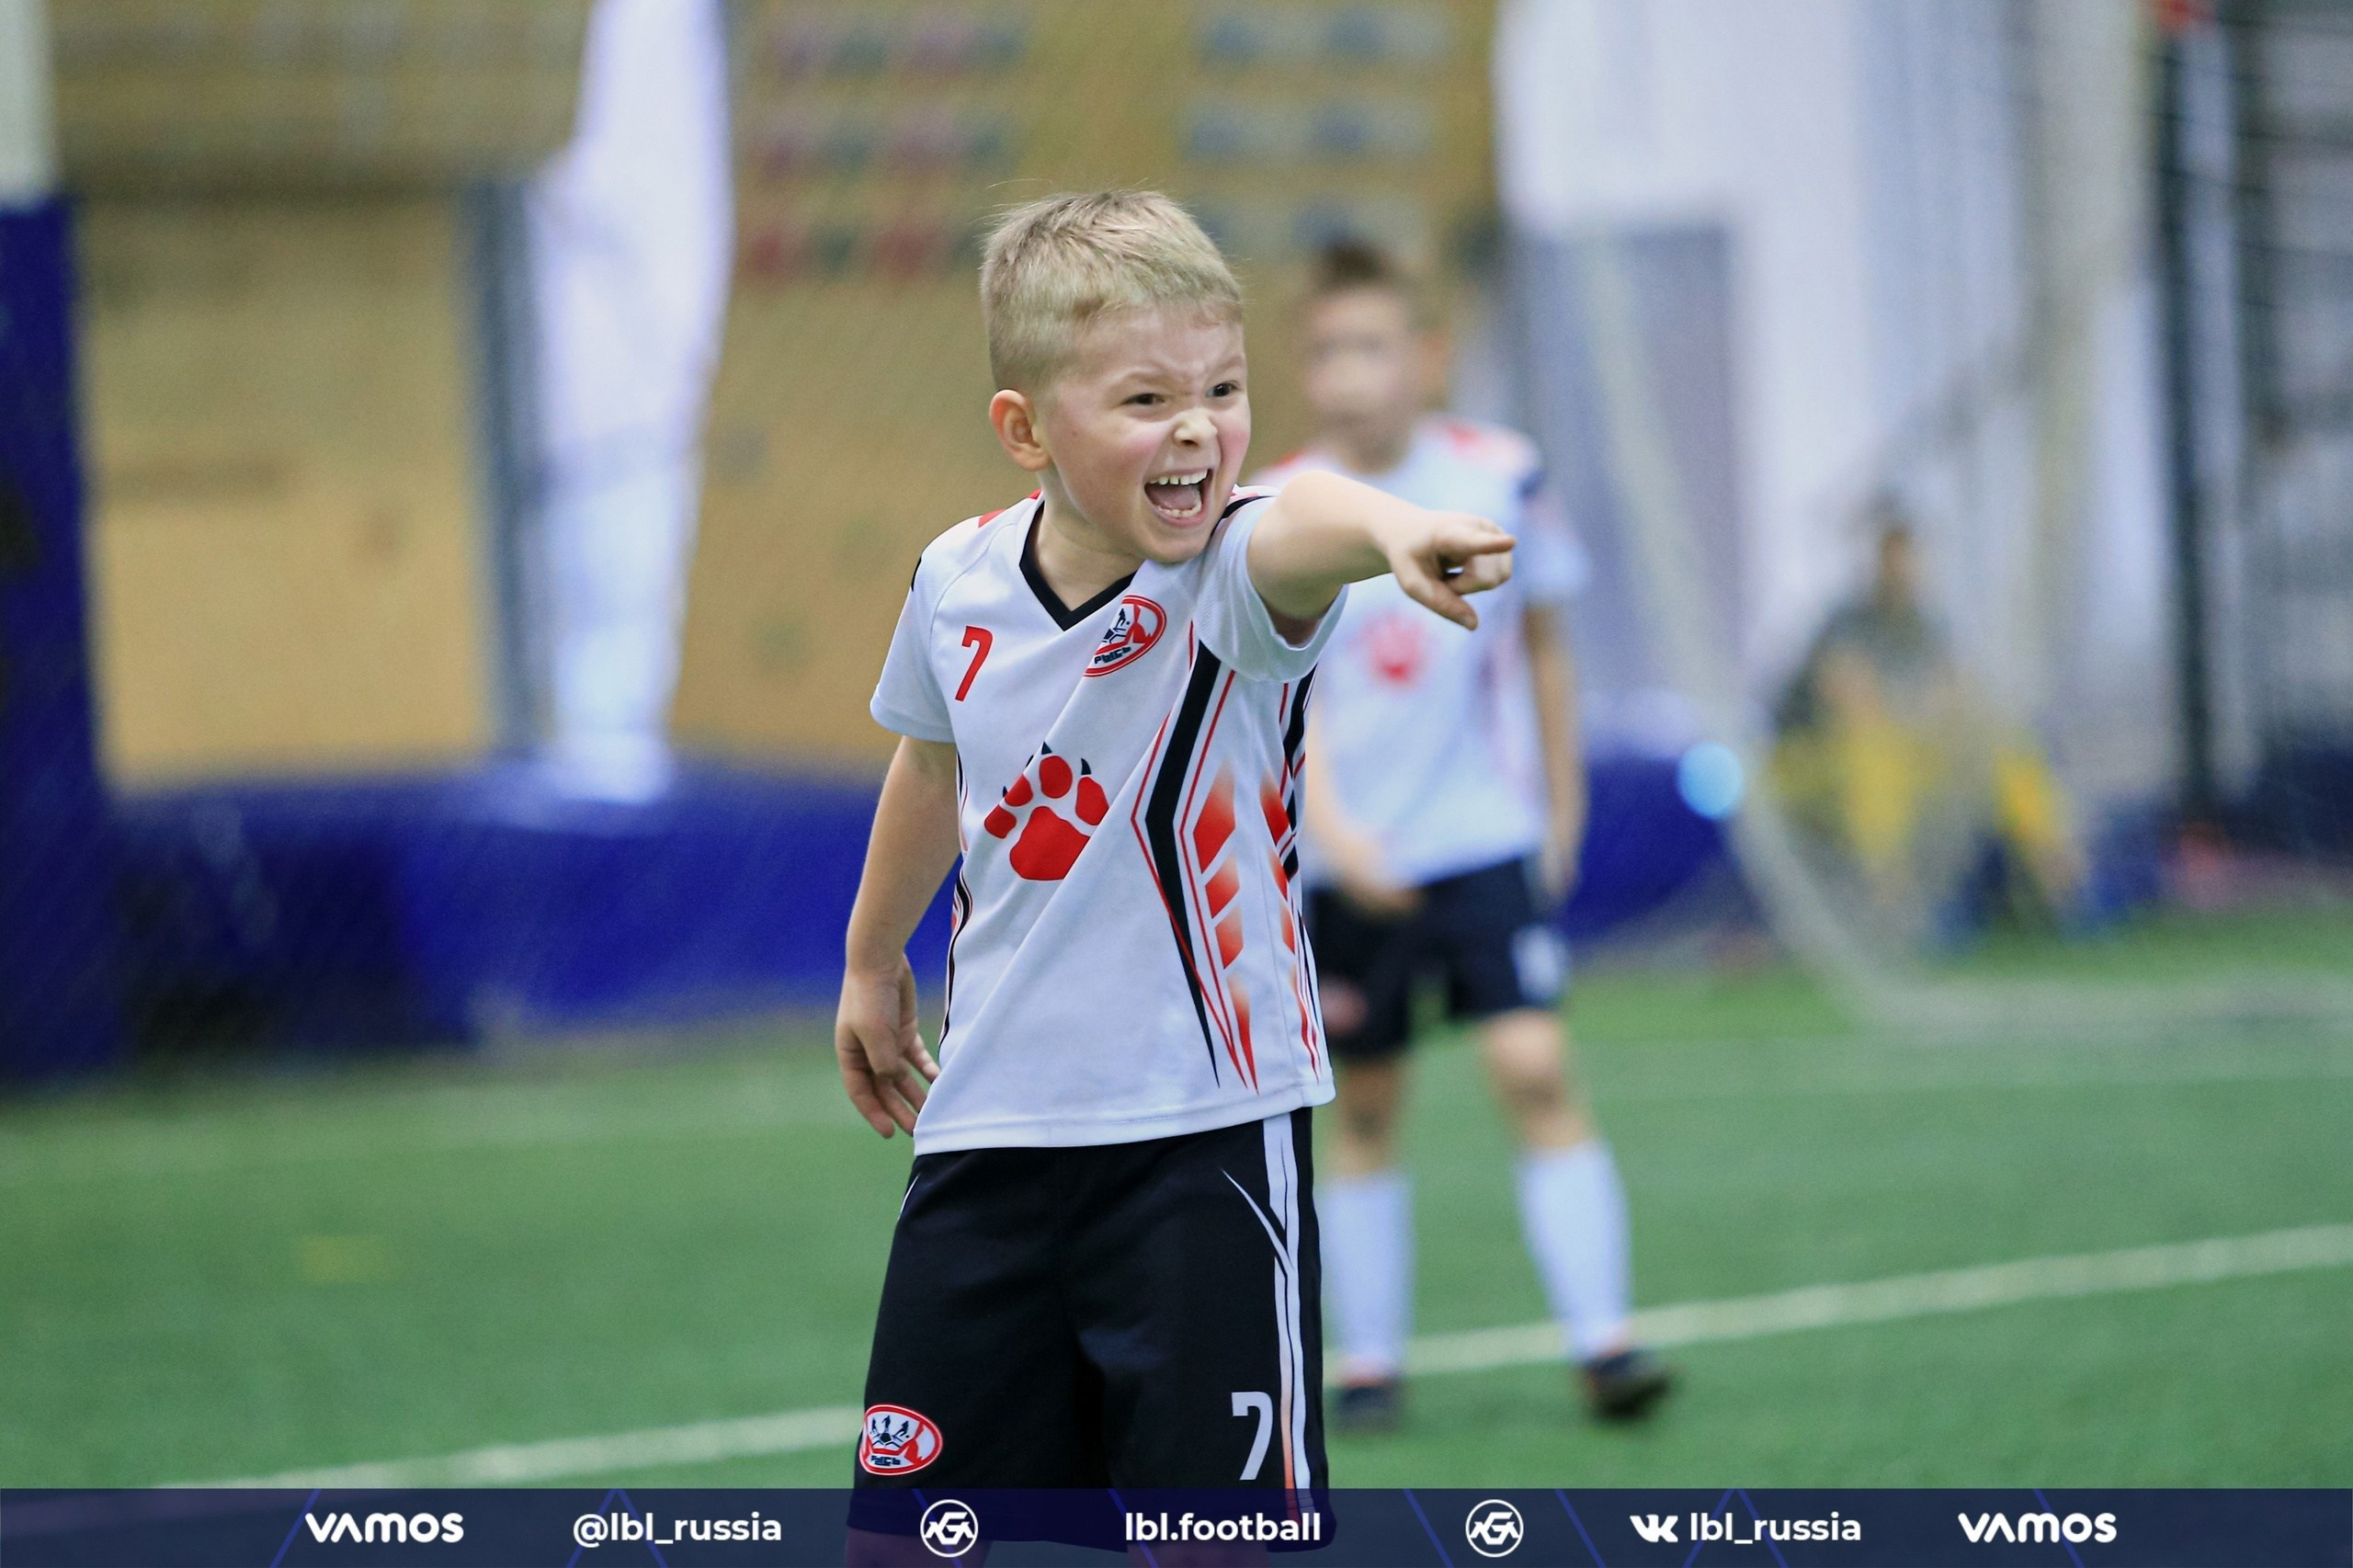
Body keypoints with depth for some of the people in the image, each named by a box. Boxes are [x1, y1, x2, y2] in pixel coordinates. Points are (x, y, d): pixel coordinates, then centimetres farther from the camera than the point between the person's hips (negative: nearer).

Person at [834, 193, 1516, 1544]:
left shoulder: (1231, 573, -16)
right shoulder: (960, 582, -2)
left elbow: (1300, 528, -43)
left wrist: (1386, 524, -67)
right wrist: (873, 960, 34)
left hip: (1204, 1138, -4)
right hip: (992, 1127, 4)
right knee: (903, 1524, 9)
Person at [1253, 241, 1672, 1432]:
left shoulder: (1500, 477, -3)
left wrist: (1561, 803, 12)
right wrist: (1333, 829, -26)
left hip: (1488, 840, 0)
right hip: (1349, 863, 0)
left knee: (1536, 1070, -13)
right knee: (1365, 1108, 7)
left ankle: (1602, 1339, -11)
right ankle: (1369, 1361, 18)